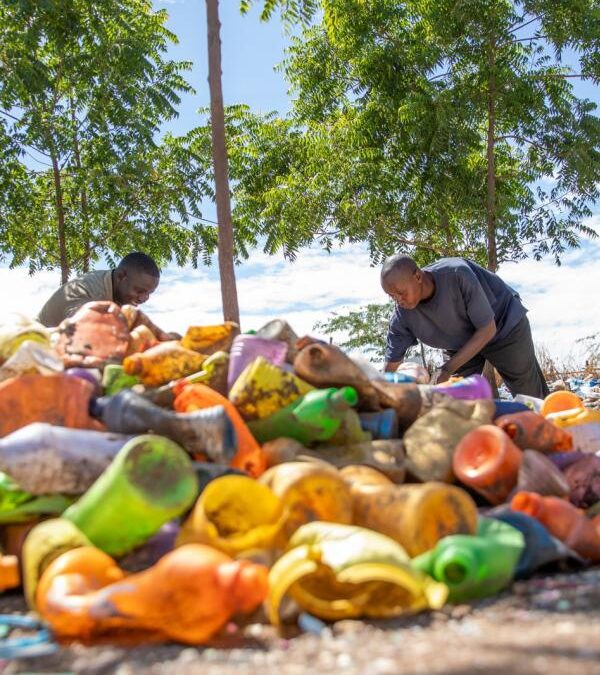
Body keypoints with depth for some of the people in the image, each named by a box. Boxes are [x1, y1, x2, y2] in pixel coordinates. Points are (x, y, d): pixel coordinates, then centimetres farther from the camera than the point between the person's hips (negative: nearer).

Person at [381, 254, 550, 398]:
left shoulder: (458, 274, -39)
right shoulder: (402, 315, -25)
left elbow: (488, 329, -31)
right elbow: (391, 368, -17)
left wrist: (447, 370, -35)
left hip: (504, 325, -3)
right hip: (460, 343, 4)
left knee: (533, 398, 7)